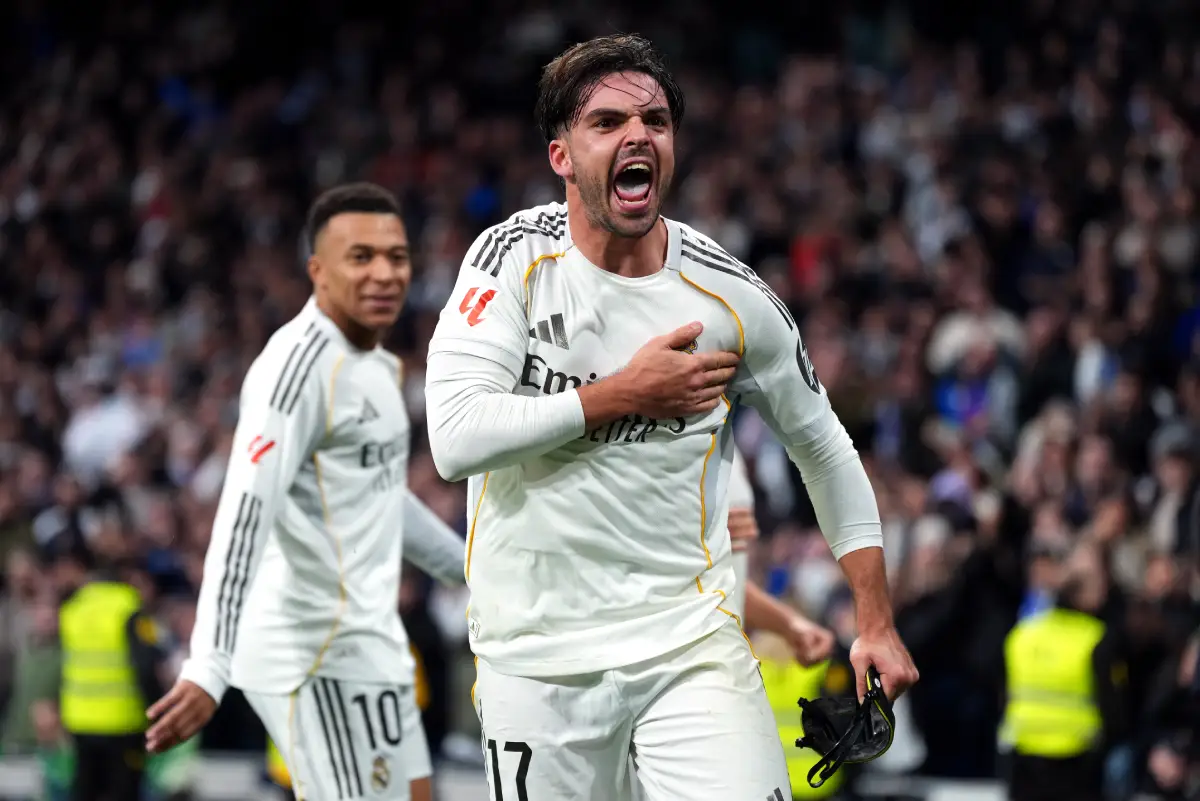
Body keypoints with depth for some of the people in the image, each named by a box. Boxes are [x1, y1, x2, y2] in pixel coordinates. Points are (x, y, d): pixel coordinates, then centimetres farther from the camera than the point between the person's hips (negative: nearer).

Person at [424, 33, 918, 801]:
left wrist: (877, 623, 9)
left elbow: (825, 448, 13)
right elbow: (455, 438, -17)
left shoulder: (732, 298, -1)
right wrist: (626, 394, -15)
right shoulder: (516, 257, -5)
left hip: (688, 639, 0)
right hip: (534, 658, 0)